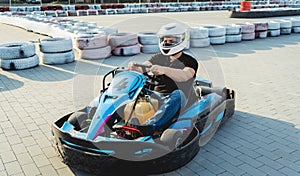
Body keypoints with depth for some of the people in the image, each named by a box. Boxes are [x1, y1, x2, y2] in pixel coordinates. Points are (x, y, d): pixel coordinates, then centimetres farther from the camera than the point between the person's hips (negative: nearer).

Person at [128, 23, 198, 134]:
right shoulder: (158, 58, 19)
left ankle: (149, 126, -53)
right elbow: (143, 67, 1)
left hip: (173, 100, -4)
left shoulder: (190, 61, 4)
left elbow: (184, 76, -20)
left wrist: (164, 70, -37)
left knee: (177, 94, -37)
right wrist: (135, 67, -23)